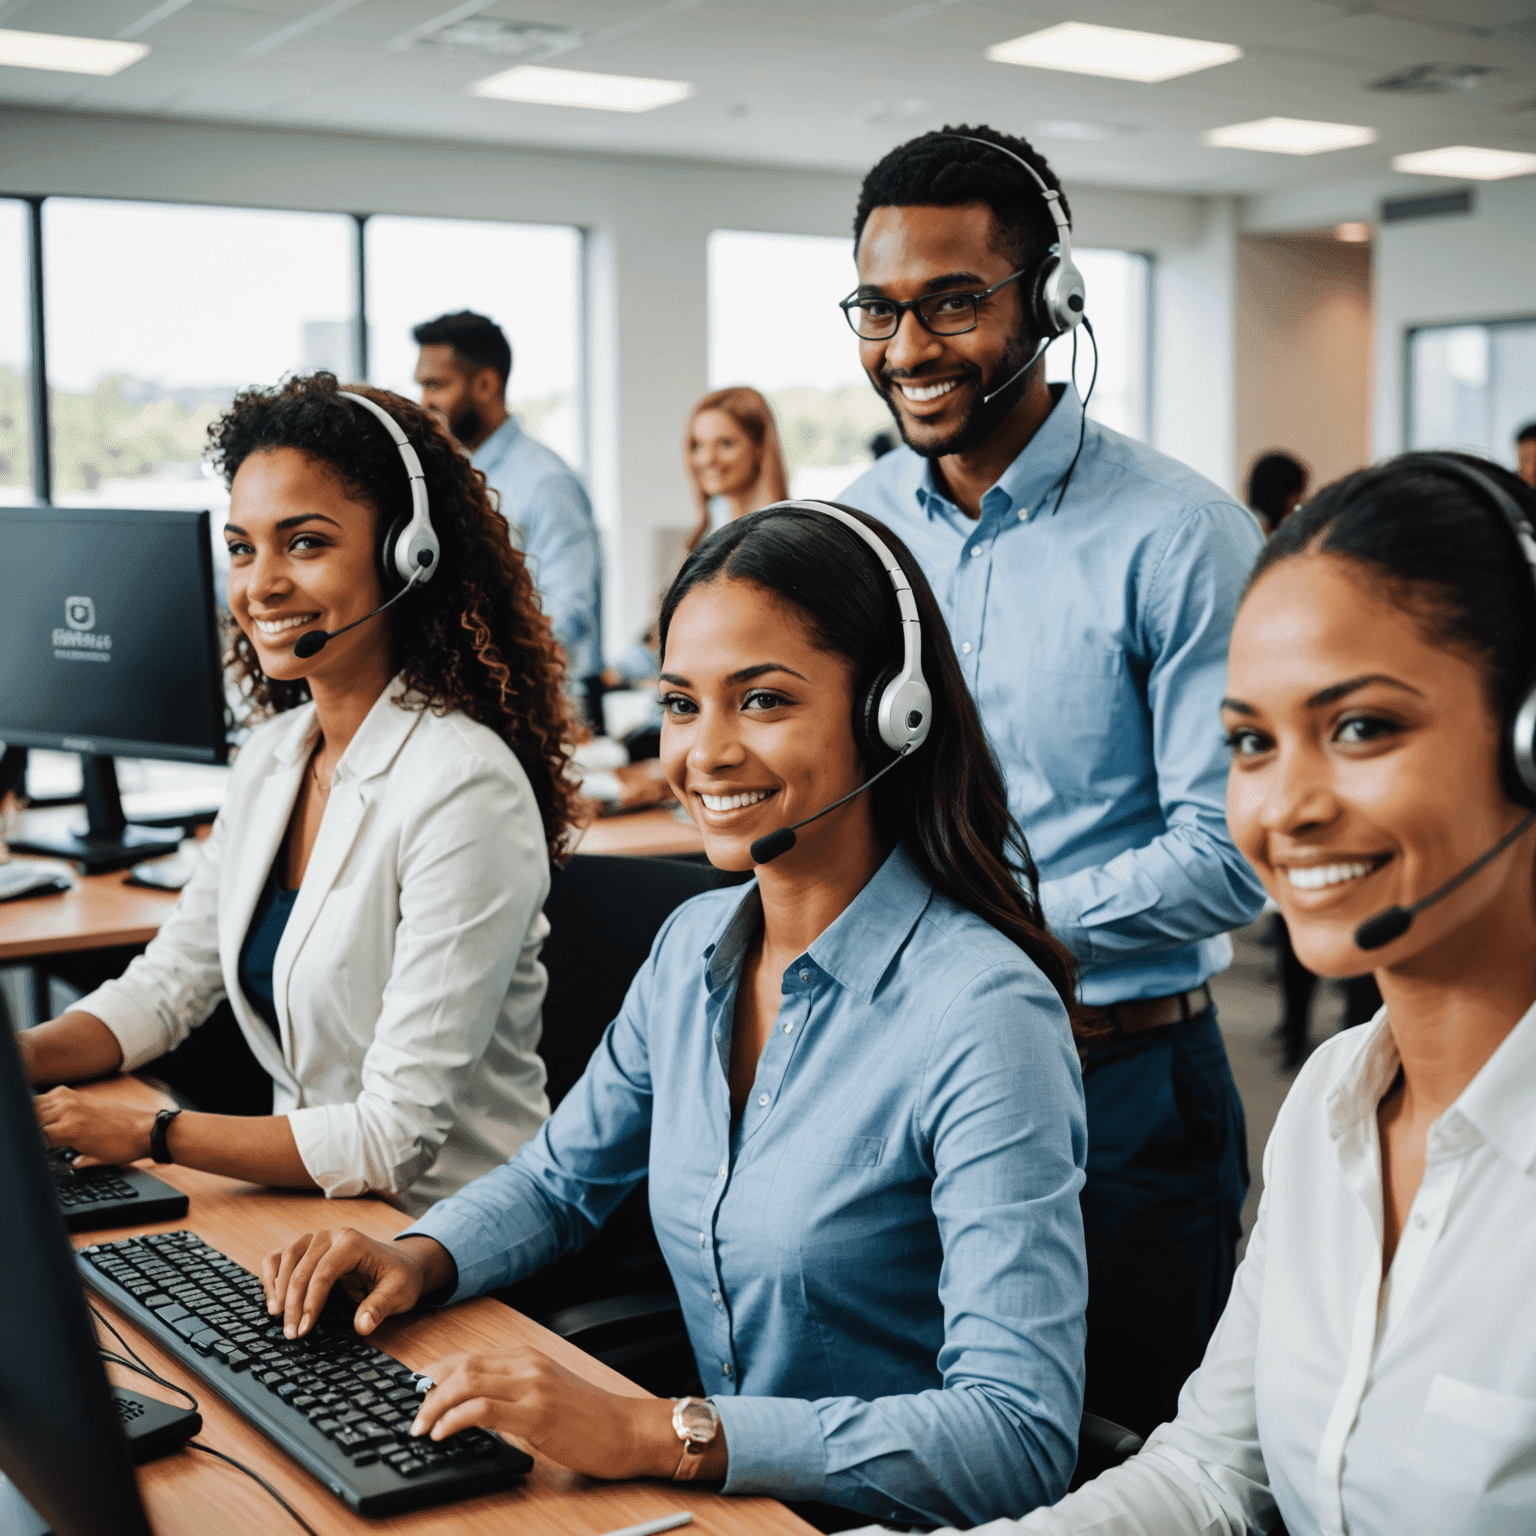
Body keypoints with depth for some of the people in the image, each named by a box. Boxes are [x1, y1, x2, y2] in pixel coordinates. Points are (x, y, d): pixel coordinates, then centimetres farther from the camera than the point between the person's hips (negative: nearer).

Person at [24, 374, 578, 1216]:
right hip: (310, 1214, 7)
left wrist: (141, 1135, -20)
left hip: (449, 1245, -7)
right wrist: (21, 1059, -3)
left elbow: (394, 1139, -20)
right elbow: (167, 986, 14)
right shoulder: (270, 757, 6)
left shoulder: (463, 788, -20)